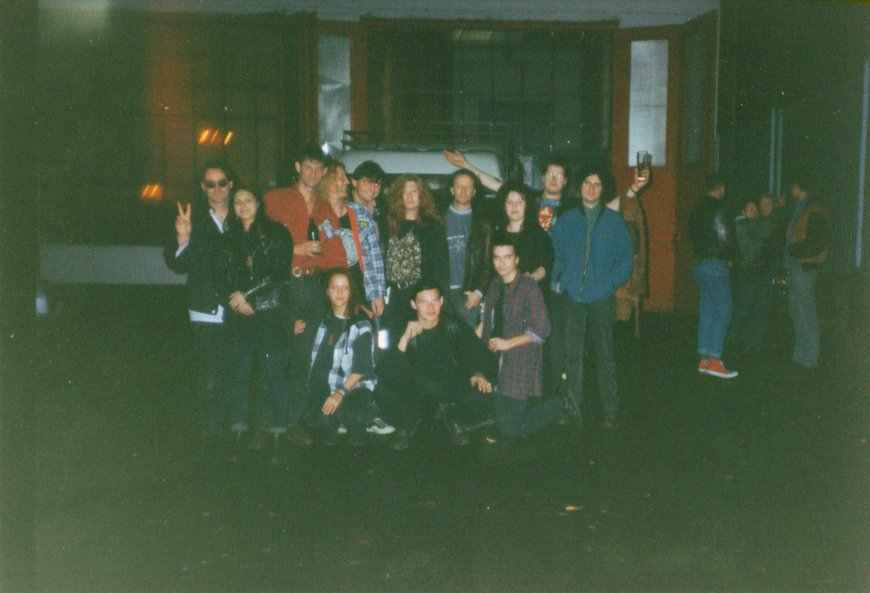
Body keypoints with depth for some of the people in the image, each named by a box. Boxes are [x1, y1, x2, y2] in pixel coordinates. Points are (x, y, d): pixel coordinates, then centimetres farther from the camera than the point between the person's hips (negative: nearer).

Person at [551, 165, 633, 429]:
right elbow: (555, 254, 9)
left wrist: (610, 283, -8)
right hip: (572, 298, 1)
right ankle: (574, 409, 13)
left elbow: (625, 259, 5)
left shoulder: (614, 221, 6)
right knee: (573, 355, 4)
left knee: (605, 356, 2)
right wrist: (557, 281, -5)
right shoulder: (566, 220, 9)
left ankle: (610, 412, 9)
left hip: (601, 299, -1)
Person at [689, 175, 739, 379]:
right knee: (722, 312, -5)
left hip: (700, 264, 8)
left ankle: (704, 360, 12)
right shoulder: (719, 209, -12)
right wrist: (729, 257, 4)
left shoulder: (698, 210, 12)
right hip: (716, 264, -8)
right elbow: (725, 238, -13)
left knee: (706, 312, 10)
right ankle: (714, 360, -8)